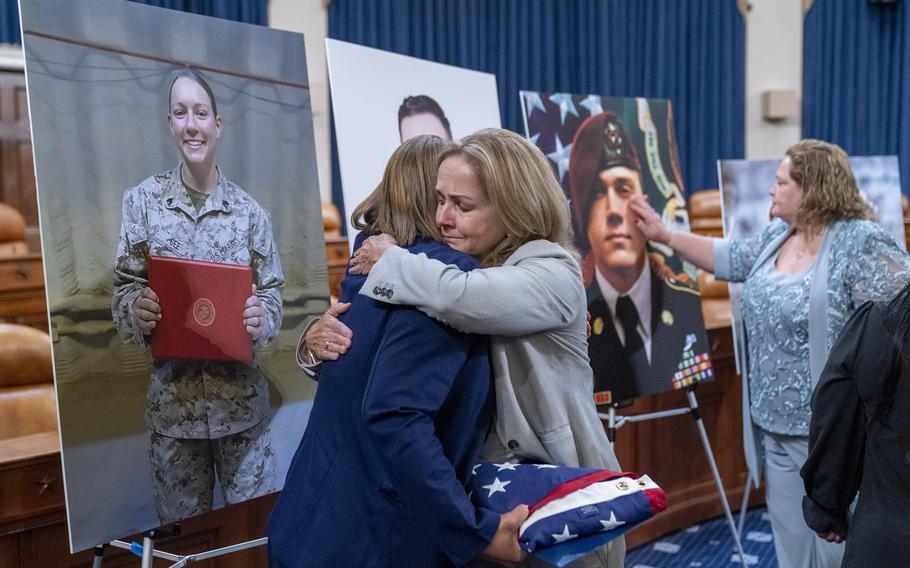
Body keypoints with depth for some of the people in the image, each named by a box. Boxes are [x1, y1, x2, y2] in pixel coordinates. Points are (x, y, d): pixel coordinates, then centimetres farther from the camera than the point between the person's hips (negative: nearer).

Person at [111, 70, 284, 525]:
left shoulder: (249, 209, 0)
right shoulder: (142, 200, 0)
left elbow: (273, 292, 4)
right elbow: (123, 288, 3)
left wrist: (262, 320, -17)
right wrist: (137, 311, -18)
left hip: (242, 397, 0)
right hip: (172, 400, 0)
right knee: (181, 528, 13)